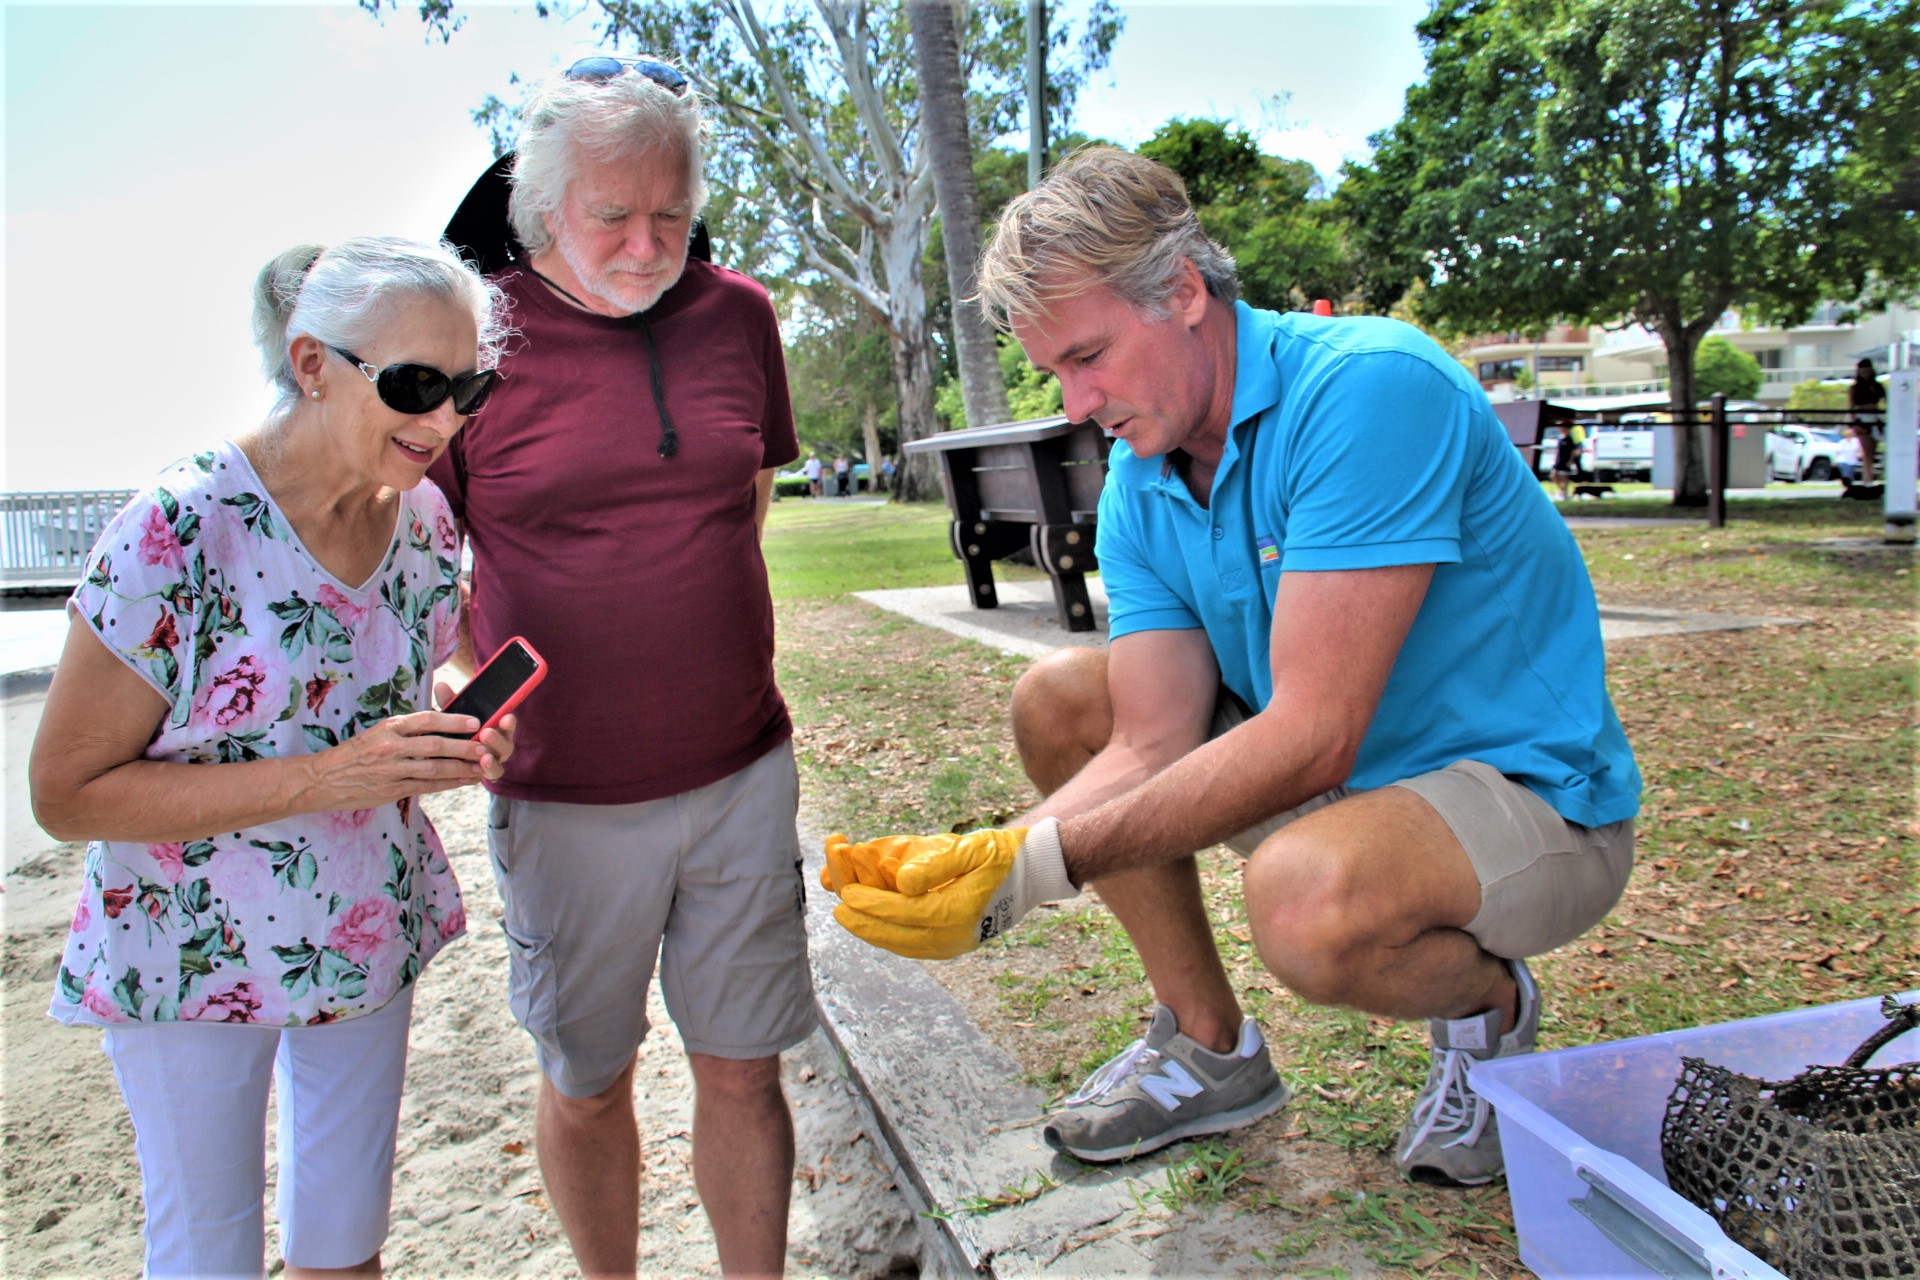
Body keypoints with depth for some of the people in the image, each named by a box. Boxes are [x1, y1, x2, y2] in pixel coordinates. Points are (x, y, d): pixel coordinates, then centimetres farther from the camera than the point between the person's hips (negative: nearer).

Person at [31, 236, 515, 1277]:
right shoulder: (178, 531, -23)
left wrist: (452, 743, -13)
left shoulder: (424, 516, -5)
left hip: (371, 934, 5)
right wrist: (325, 778, -29)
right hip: (193, 957, -4)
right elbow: (67, 794, -19)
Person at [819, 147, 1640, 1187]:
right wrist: (983, 862, -25)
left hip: (1531, 794, -7)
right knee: (1056, 698, -1)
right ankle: (1210, 1042, 9)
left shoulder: (1367, 387, -25)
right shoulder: (1138, 486, -2)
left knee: (1306, 896, -38)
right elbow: (1153, 747, -9)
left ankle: (1489, 1004, 0)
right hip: (1332, 777, 7)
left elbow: (1312, 738, -32)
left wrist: (1041, 864, -35)